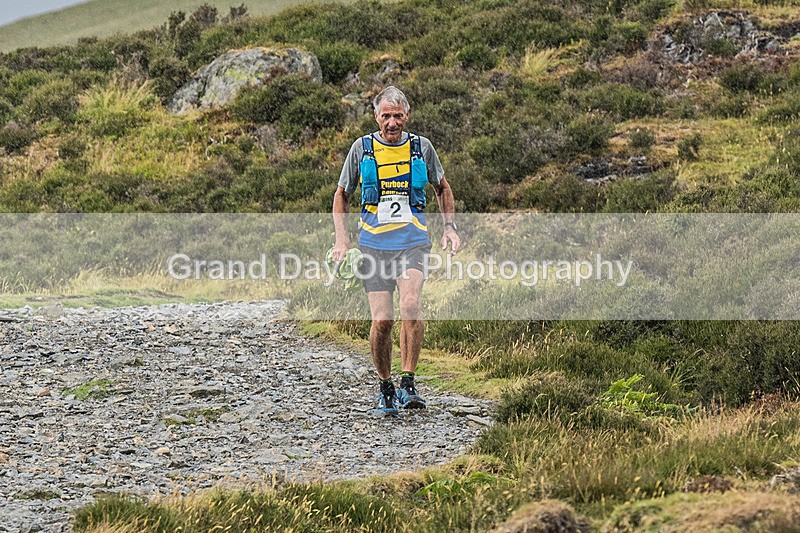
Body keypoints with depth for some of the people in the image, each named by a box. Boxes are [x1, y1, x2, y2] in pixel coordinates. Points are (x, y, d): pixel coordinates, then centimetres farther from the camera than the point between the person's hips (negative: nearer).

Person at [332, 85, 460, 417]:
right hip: (373, 244, 0)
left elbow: (442, 187, 22)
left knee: (411, 305, -24)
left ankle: (408, 385, -17)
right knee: (382, 319, -7)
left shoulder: (421, 147, 5)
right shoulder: (362, 148, 3)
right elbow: (342, 194, 14)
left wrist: (449, 227, 10)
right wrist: (342, 239, 2)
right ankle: (384, 388, 13)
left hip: (413, 243, 0)